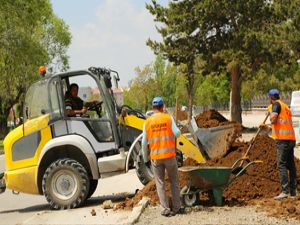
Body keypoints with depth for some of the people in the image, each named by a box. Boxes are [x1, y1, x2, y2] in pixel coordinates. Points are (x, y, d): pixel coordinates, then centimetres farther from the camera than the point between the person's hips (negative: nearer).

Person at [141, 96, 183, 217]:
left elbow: (144, 142, 2)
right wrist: (177, 129, 11)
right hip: (169, 155, -1)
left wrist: (145, 157, 15)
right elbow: (177, 133, -11)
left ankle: (166, 209, 6)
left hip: (155, 157, 1)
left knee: (160, 183, 8)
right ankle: (177, 207, 16)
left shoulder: (148, 122, 1)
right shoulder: (168, 118, -4)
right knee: (174, 181, 13)